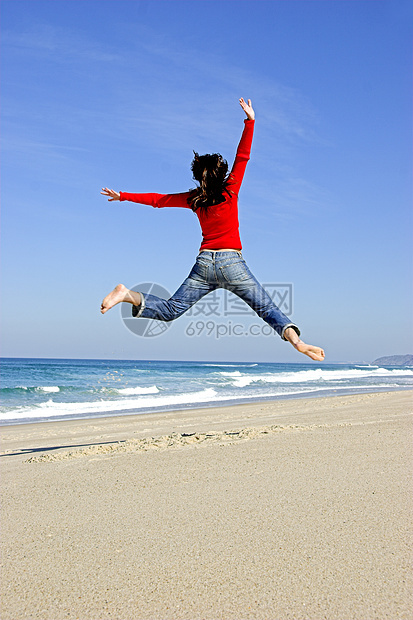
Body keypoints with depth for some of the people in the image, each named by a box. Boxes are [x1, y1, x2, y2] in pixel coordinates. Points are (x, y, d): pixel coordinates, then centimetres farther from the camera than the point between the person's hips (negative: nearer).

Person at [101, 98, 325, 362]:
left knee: (170, 310, 8)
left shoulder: (194, 199, 10)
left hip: (204, 263, 4)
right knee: (267, 307, -4)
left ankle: (129, 295, -12)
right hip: (231, 263, -3)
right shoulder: (230, 191, -1)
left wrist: (123, 196, 30)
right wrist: (250, 121, -5)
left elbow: (158, 199, 18)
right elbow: (243, 156, -2)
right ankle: (296, 340, -24)